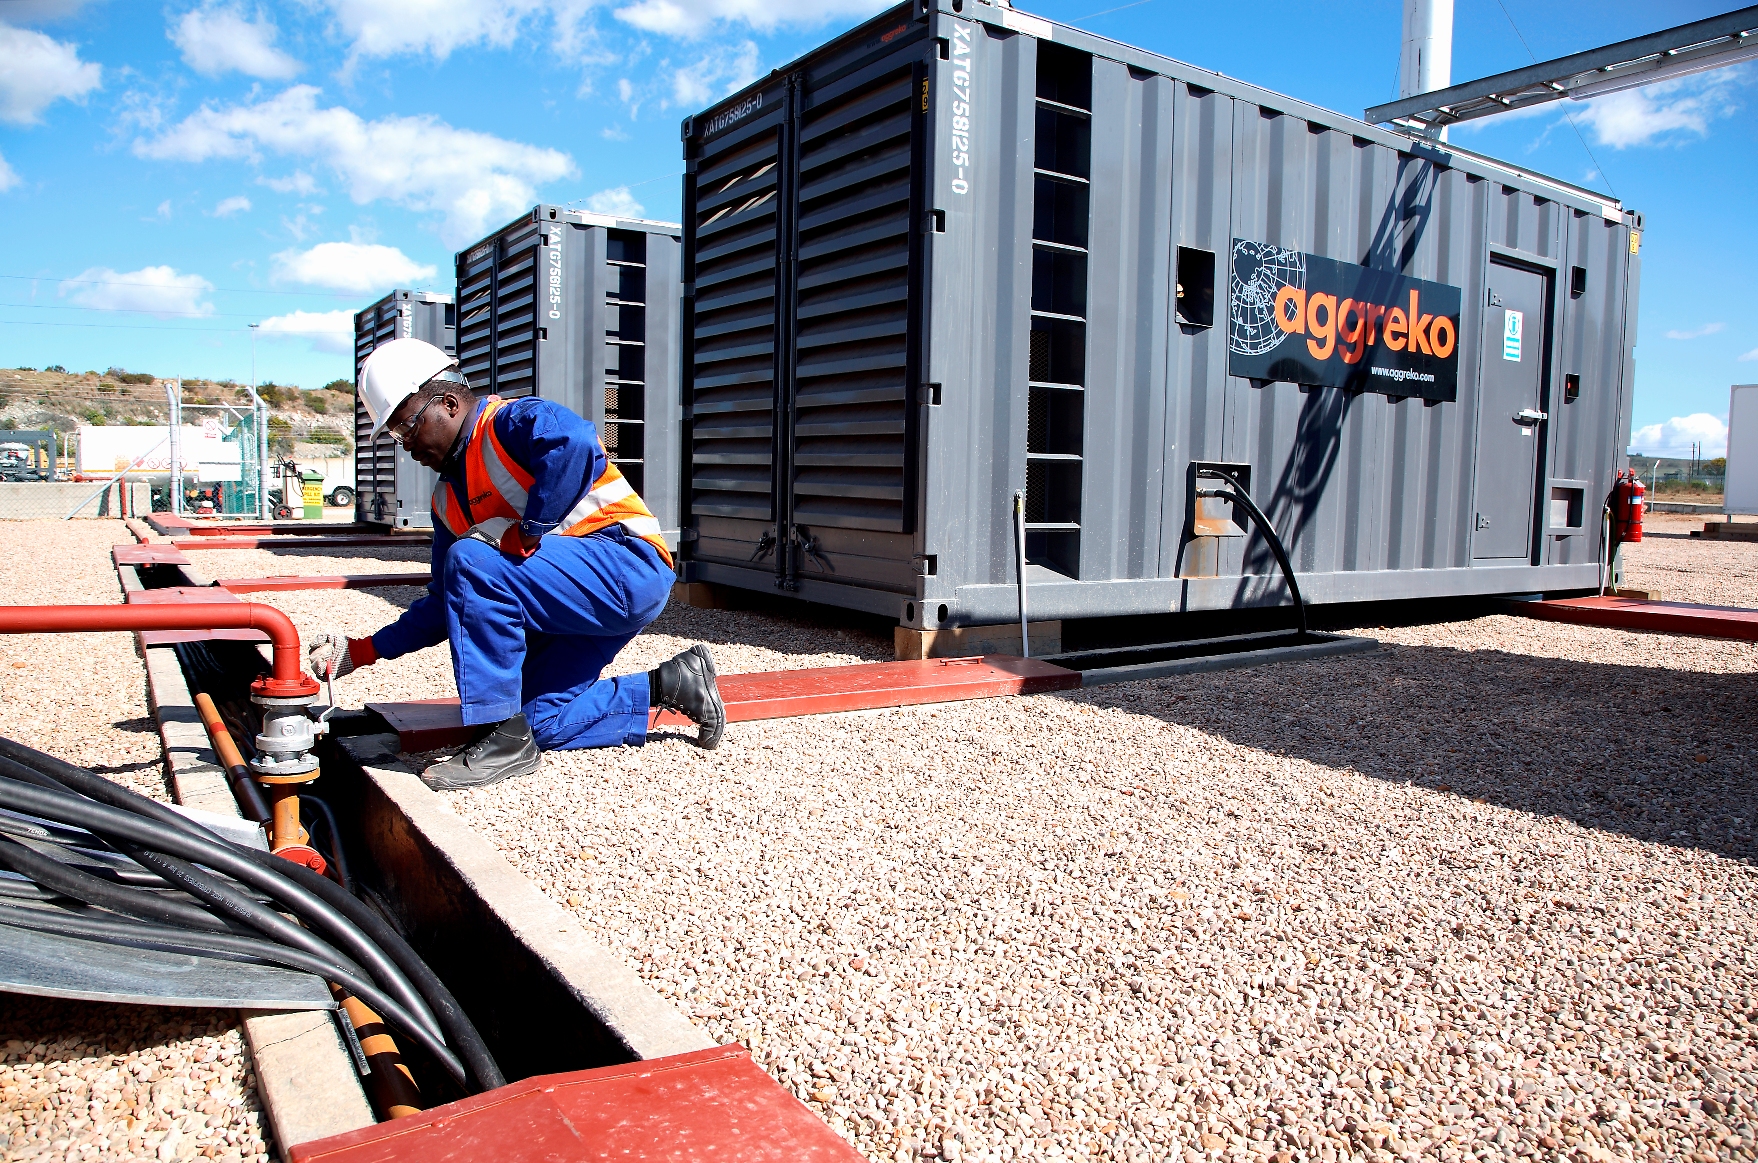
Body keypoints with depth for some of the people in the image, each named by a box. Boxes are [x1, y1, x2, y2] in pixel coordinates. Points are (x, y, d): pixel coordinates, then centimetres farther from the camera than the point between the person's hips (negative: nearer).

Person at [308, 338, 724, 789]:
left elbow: (575, 446, -34)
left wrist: (521, 535, -26)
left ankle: (506, 742, -18)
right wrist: (361, 650, 13)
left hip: (628, 569, -10)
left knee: (472, 562, -25)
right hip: (570, 602, 10)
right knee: (539, 723, 1)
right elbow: (447, 605, 20)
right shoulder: (448, 499, 17)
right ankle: (670, 683, 16)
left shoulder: (514, 421, -9)